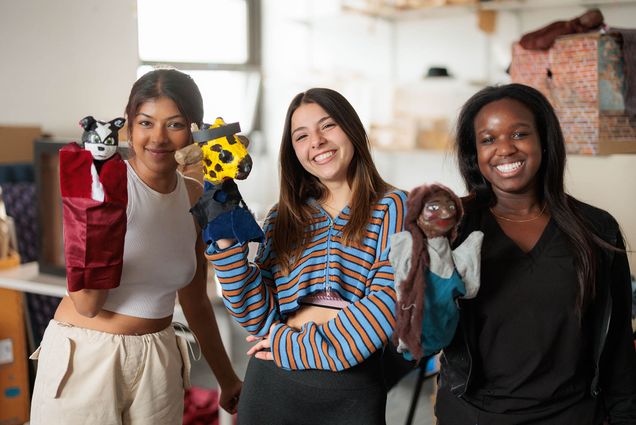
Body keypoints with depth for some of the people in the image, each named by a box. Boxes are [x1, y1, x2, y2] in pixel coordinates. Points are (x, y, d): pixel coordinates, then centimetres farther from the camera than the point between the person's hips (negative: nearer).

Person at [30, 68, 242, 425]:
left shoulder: (197, 198, 2)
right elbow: (87, 305, -16)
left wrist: (227, 377, 20)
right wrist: (102, 218, -29)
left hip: (158, 364, 4)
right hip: (84, 358, -4)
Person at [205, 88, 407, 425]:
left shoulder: (393, 208, 0)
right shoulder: (283, 217, 9)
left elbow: (386, 305, -12)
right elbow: (260, 318, 1)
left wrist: (297, 347, -10)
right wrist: (227, 243, -9)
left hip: (354, 388, -2)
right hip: (272, 383, 3)